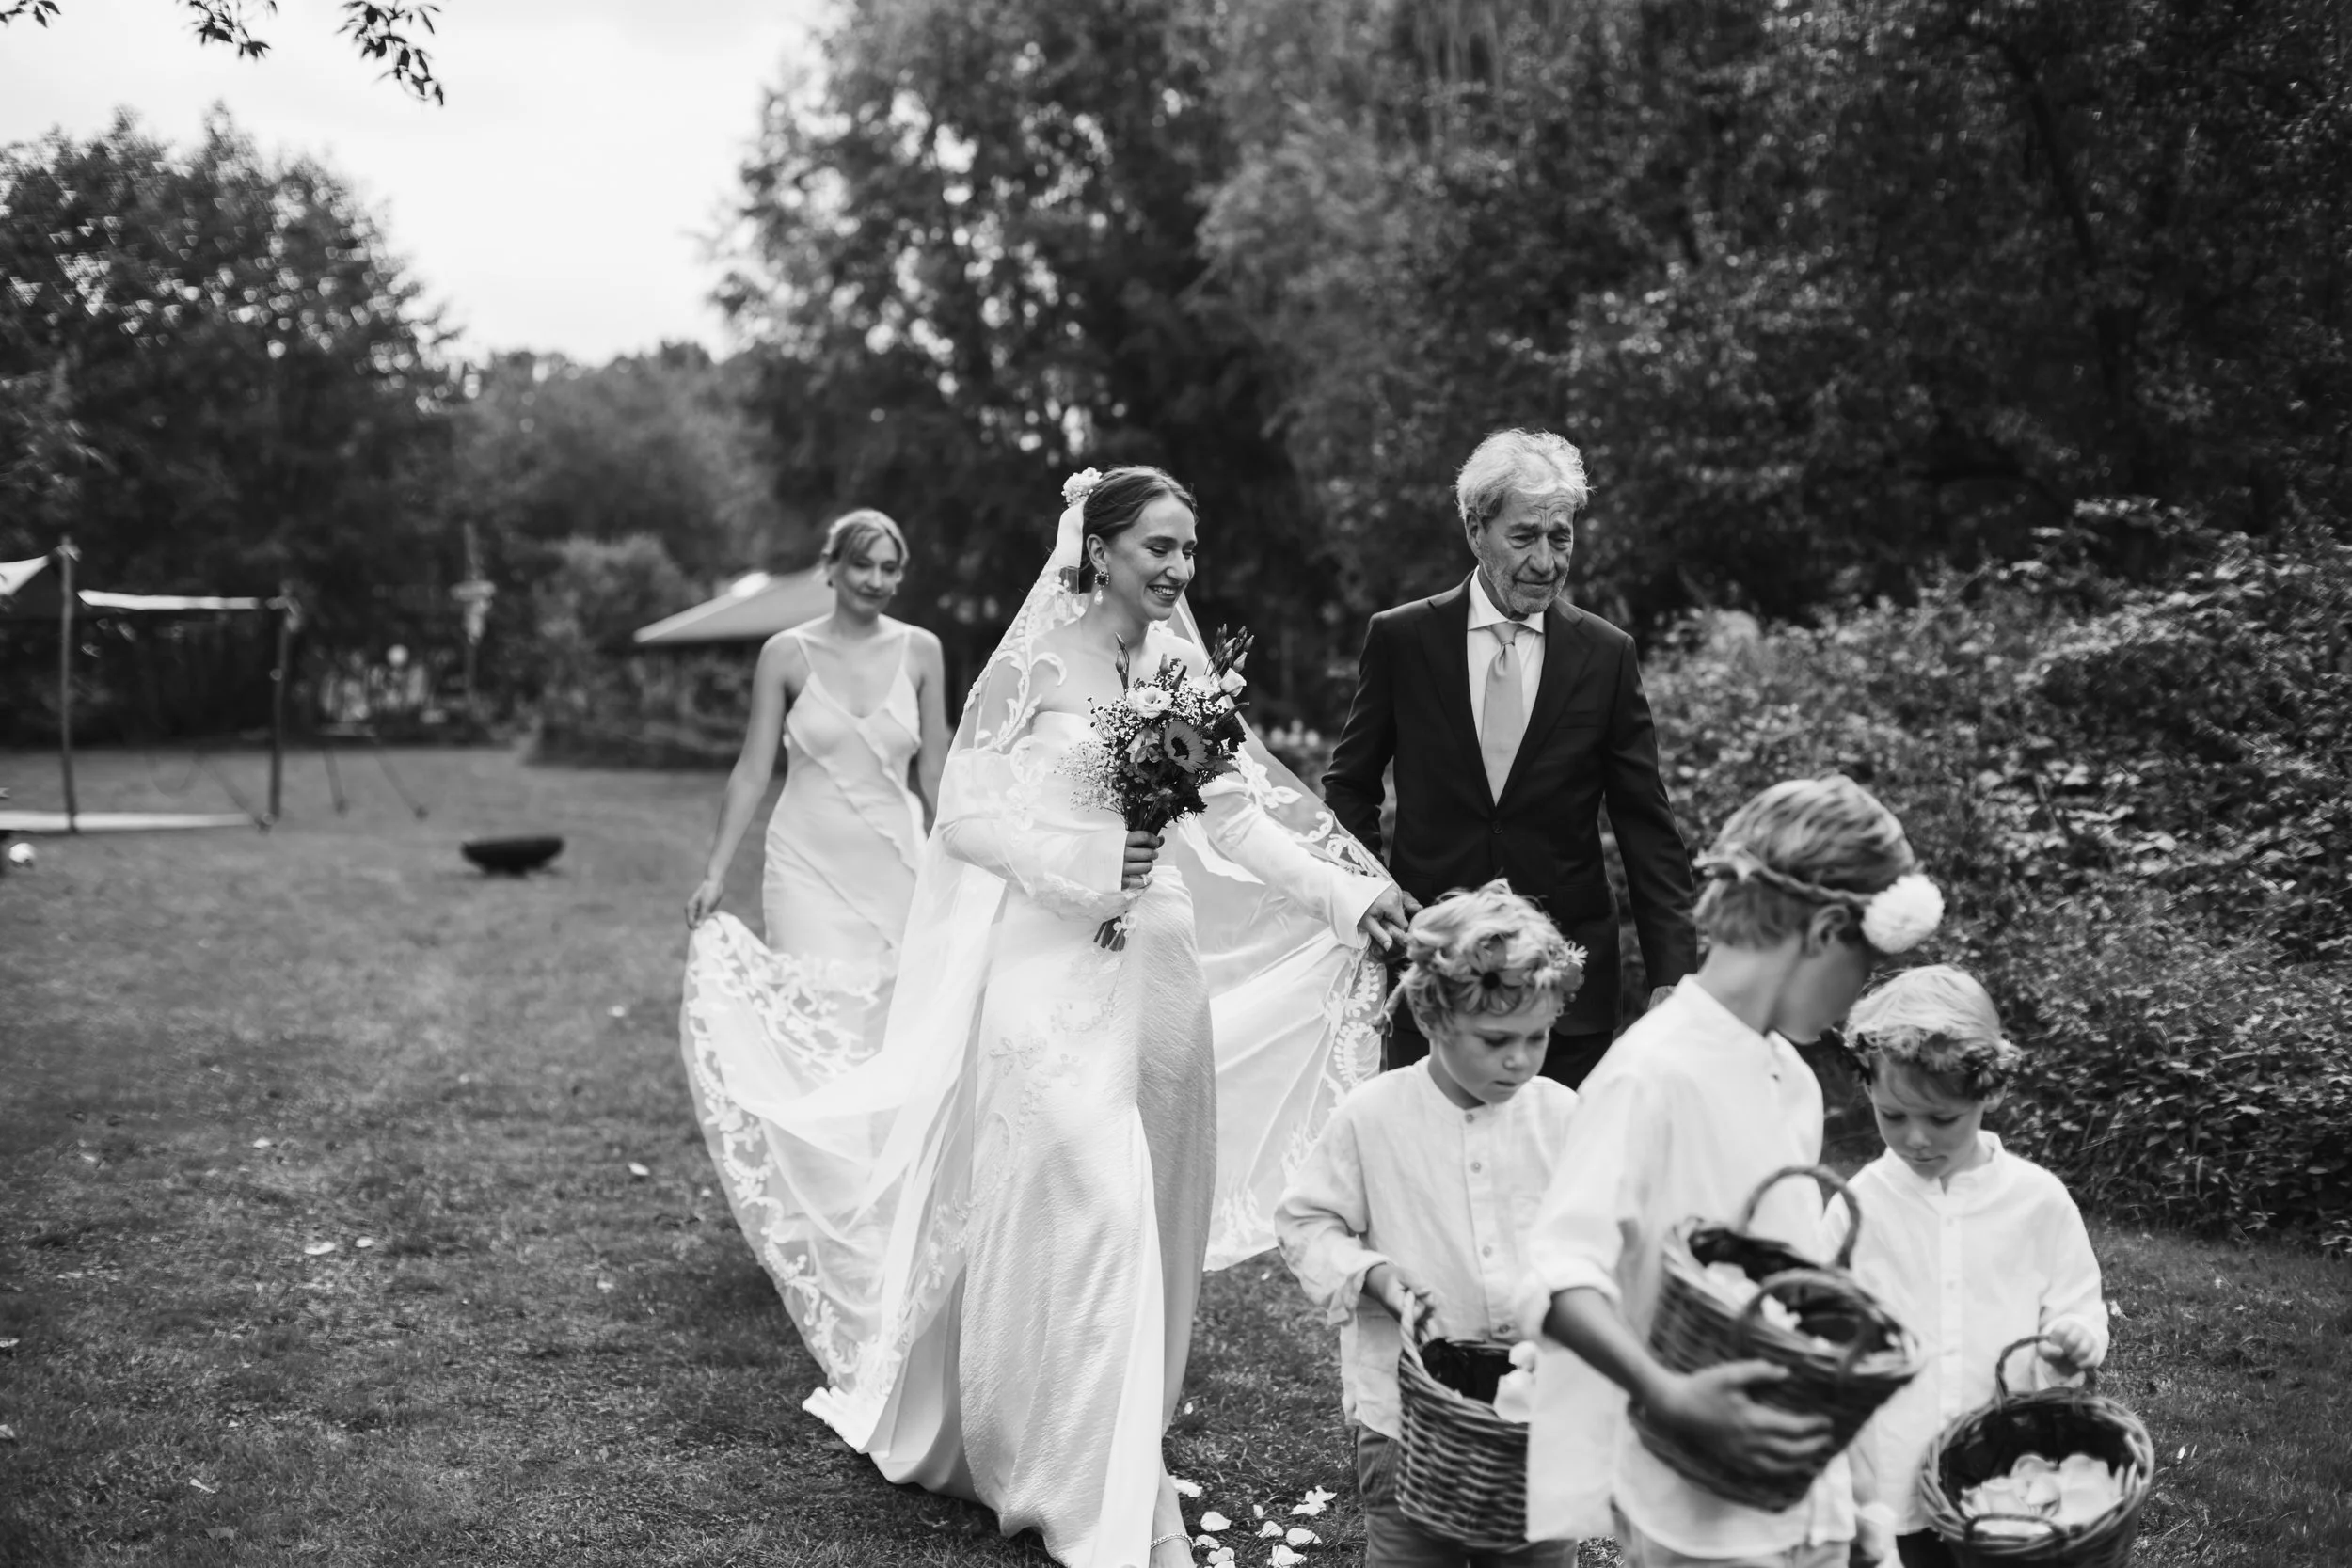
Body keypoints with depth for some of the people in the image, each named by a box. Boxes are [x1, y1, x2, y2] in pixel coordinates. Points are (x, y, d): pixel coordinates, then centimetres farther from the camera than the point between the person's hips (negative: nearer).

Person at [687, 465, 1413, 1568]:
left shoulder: (1182, 663, 8)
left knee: (1150, 1216, 10)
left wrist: (1345, 891, -4)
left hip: (1161, 969, 6)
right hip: (1054, 969, -6)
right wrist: (1084, 866, -17)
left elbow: (1237, 812, 7)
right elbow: (964, 815, -8)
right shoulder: (1037, 664, -7)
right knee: (1087, 1210, -10)